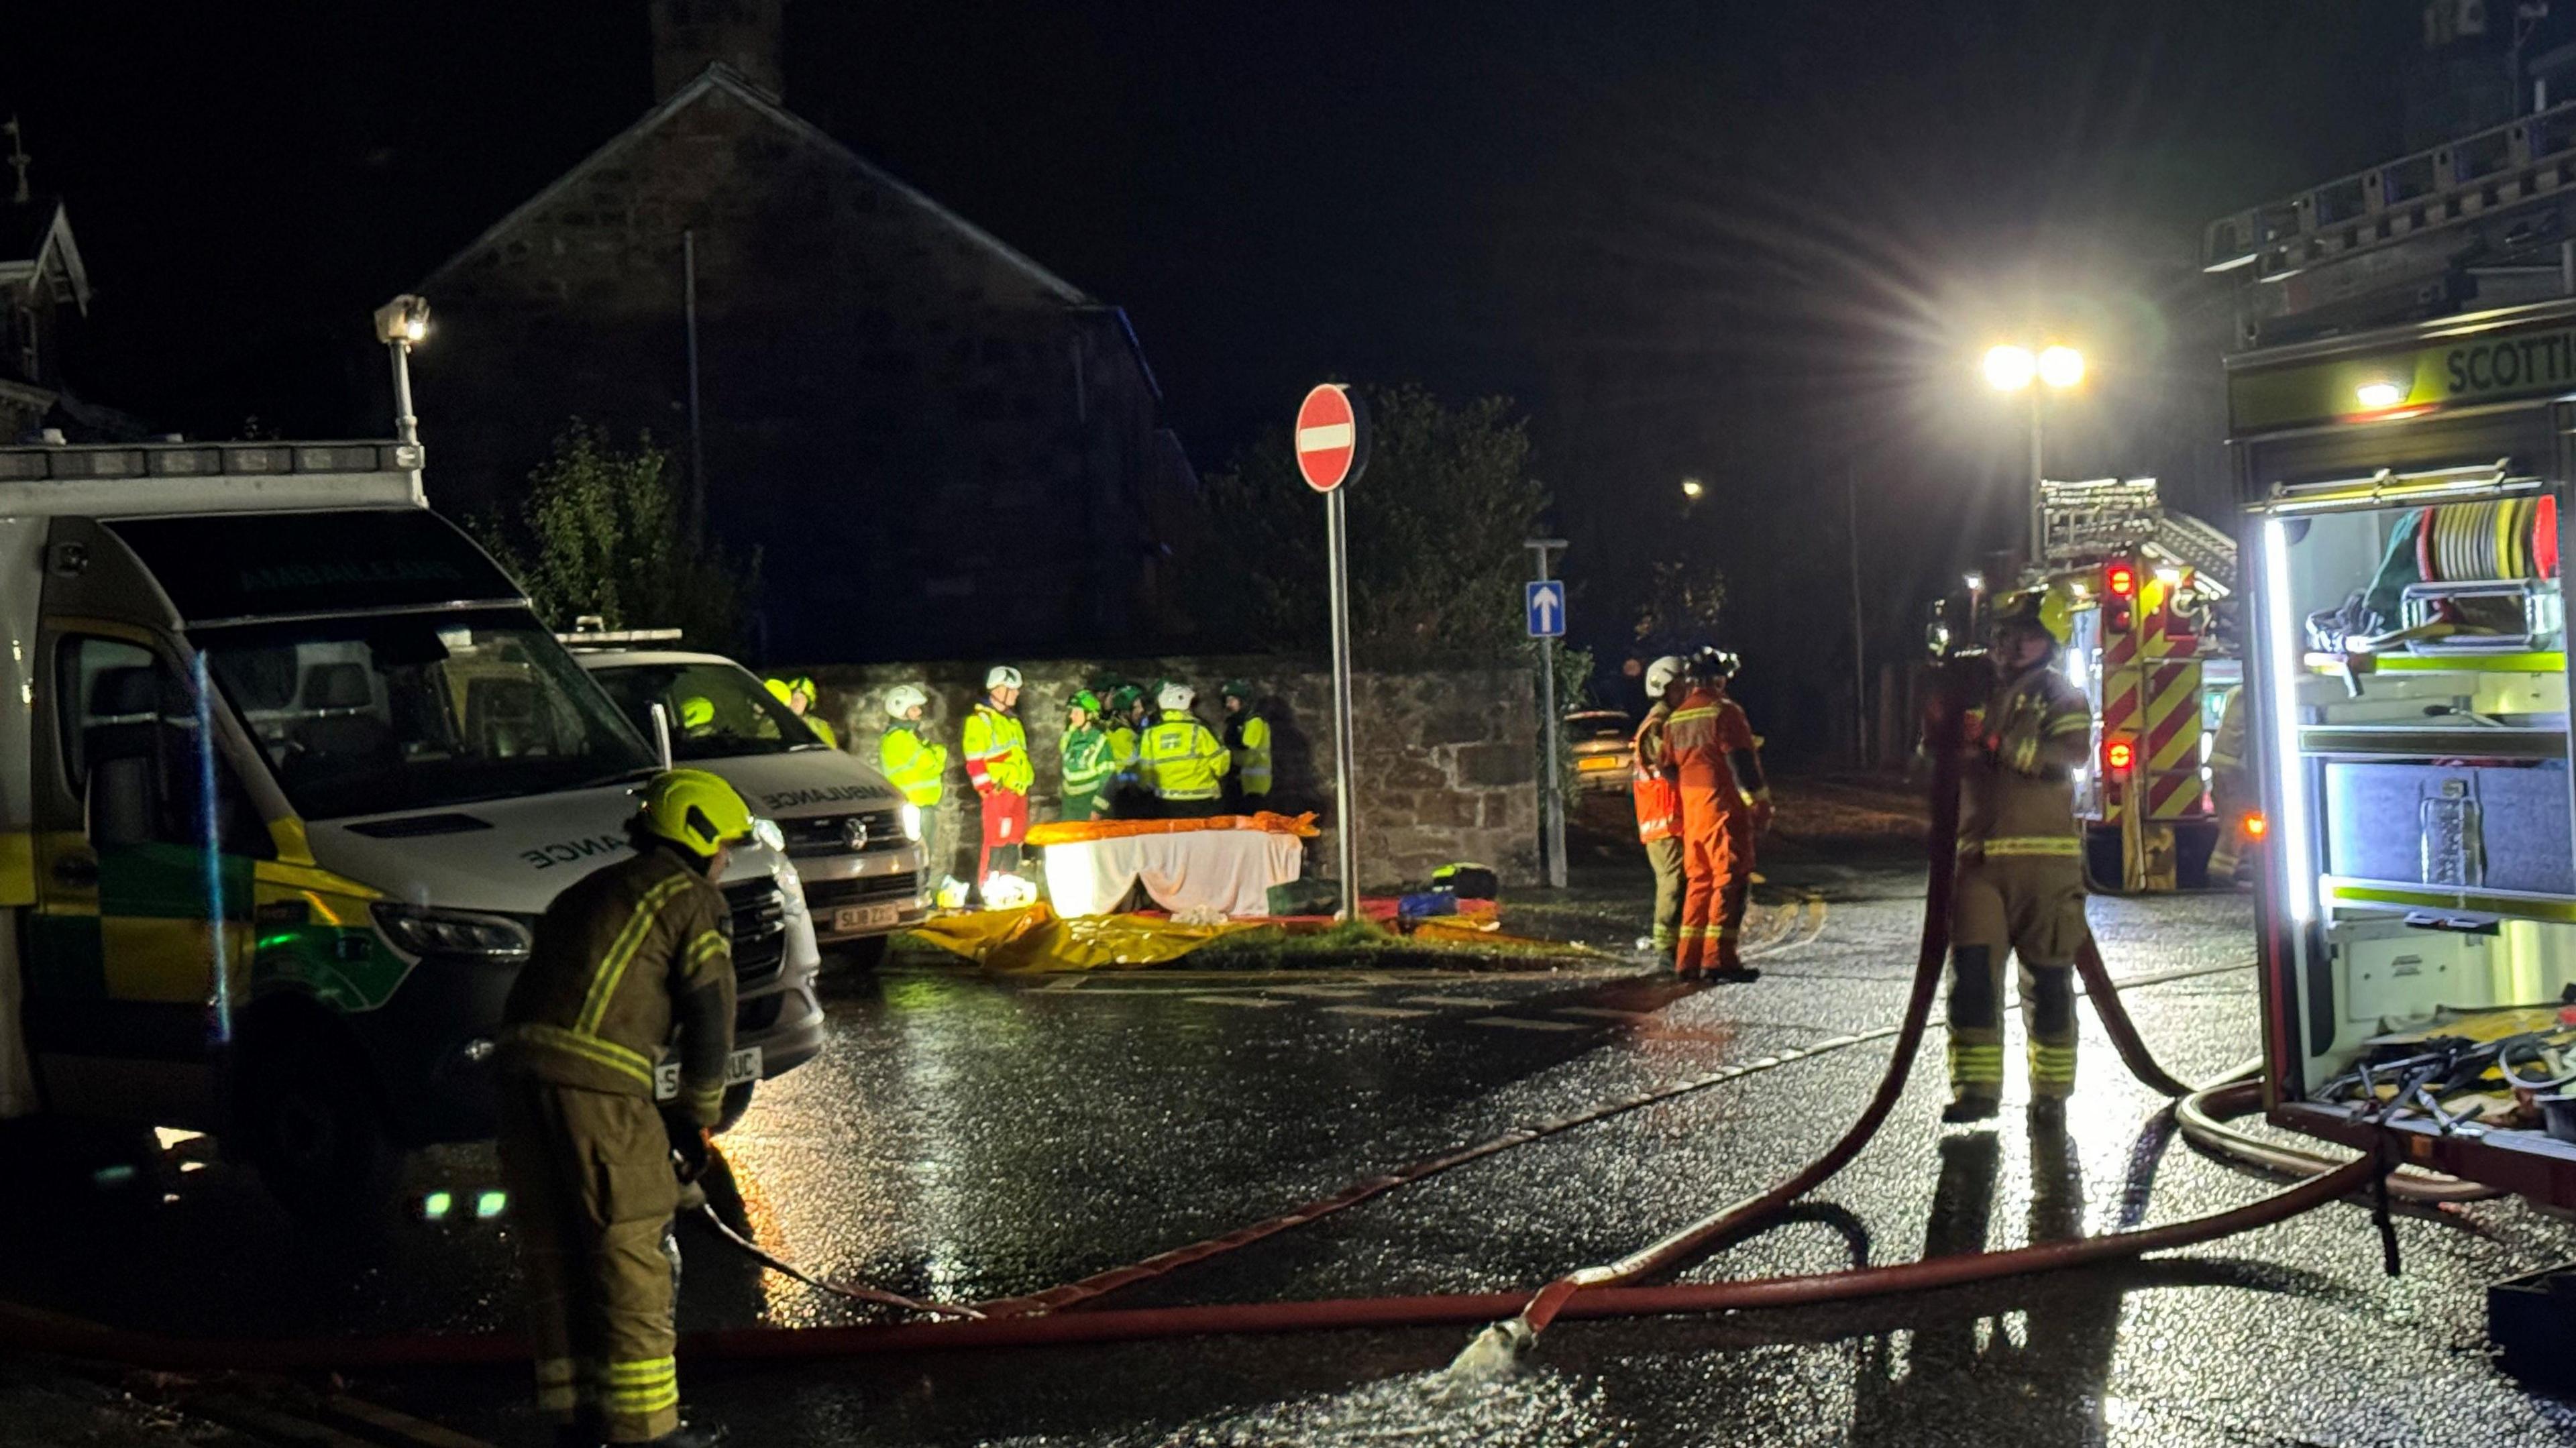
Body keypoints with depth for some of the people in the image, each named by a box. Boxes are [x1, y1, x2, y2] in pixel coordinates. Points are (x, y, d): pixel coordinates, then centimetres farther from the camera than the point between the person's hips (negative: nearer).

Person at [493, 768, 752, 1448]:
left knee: (553, 1246, 14)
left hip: (523, 1061, 8)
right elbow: (710, 1017, -1)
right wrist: (696, 1118, 12)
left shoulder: (593, 890, 28)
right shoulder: (688, 896, 4)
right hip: (596, 1075, -8)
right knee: (631, 1249, 0)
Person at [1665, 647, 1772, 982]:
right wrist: (1760, 804, -11)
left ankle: (1688, 959, 11)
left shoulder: (1675, 719, 14)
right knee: (1731, 879, -5)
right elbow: (1742, 763, -14)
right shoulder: (1723, 711, -10)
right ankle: (1719, 957, -11)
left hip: (1691, 811, 8)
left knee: (1699, 880, 13)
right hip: (1724, 806, -8)